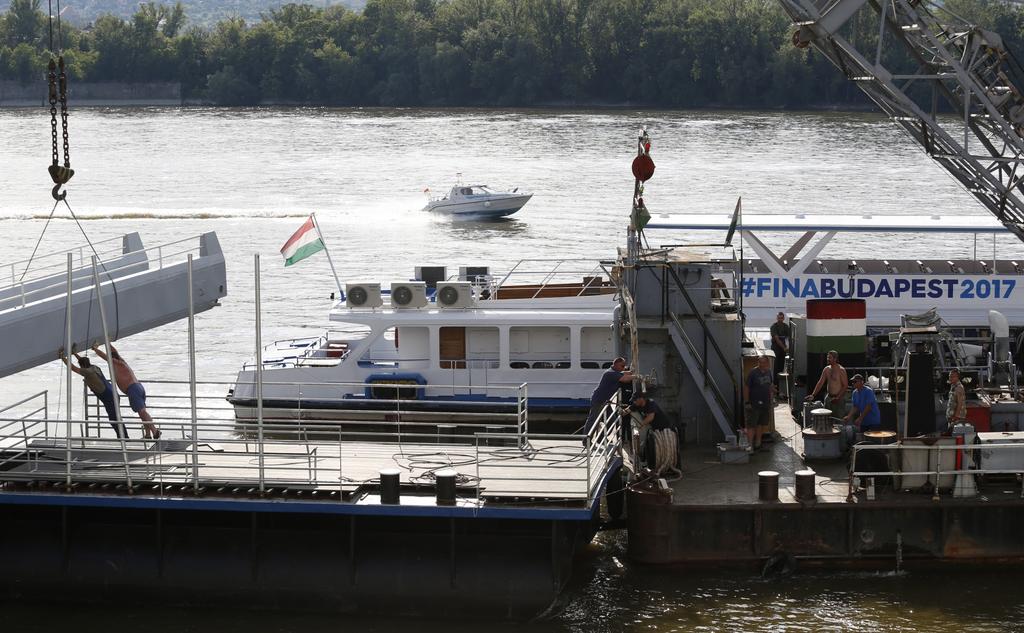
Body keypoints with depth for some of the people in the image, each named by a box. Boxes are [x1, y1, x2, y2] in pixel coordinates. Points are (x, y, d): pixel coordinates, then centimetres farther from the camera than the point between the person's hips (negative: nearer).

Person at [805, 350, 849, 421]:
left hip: (839, 398, -7)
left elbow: (845, 385, -11)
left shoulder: (841, 370, -11)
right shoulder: (826, 369, 8)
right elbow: (820, 383, 10)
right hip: (829, 398, 7)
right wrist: (813, 395, 0)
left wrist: (837, 398, -19)